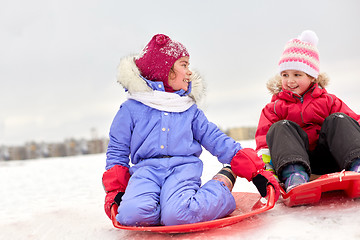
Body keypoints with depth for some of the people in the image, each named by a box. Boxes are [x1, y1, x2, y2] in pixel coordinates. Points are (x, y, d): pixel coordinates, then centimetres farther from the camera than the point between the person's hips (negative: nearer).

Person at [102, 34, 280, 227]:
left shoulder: (190, 110, 19)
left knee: (177, 215, -31)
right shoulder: (131, 109, 10)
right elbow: (117, 151, 14)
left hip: (184, 167, 1)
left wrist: (254, 170, 6)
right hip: (146, 169, -1)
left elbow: (216, 140, 15)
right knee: (132, 214, -33)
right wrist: (115, 190, 2)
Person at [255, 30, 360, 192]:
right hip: (292, 158, -1)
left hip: (326, 158, 1)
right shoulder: (275, 108, 16)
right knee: (281, 127, -24)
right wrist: (266, 161, -16)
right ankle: (294, 174, -53)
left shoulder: (327, 101, 19)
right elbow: (263, 136, 5)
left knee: (338, 120, -17)